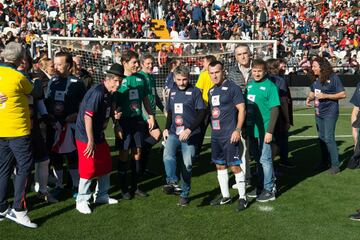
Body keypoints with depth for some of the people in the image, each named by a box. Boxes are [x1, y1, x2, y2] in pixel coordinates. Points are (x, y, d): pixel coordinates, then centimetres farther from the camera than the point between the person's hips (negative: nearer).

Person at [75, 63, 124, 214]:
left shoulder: (108, 94, 6)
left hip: (99, 136, 9)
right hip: (87, 137, -9)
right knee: (89, 168, -3)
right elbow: (88, 116, -25)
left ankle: (101, 196, 32)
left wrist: (115, 116, 2)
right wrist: (90, 141, -24)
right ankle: (81, 201, 14)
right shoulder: (97, 92, -22)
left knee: (105, 165, 16)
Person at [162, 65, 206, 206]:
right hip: (173, 133, 4)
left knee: (187, 165, 2)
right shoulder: (172, 92, 12)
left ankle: (184, 195, 15)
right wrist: (166, 128, 9)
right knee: (168, 156, -25)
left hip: (190, 135, -4)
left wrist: (189, 129, -18)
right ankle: (172, 182, -29)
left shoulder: (195, 92, -4)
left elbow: (202, 113, -9)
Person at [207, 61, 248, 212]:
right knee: (220, 165, 13)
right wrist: (213, 130, 17)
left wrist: (237, 130, -18)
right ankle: (225, 196, 26)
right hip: (215, 135, 8)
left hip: (230, 135, -8)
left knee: (234, 166, -5)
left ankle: (242, 198, 8)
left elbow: (241, 109, -12)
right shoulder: (211, 91, 14)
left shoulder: (232, 87, -9)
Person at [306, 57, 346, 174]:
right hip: (318, 112, 7)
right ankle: (325, 162, 26)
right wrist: (309, 98, -3)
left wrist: (326, 96, -21)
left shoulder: (333, 78, -14)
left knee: (329, 138, -10)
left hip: (330, 113, -7)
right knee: (321, 138, 13)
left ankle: (335, 165, 0)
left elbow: (343, 94, -13)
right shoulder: (315, 79, 5)